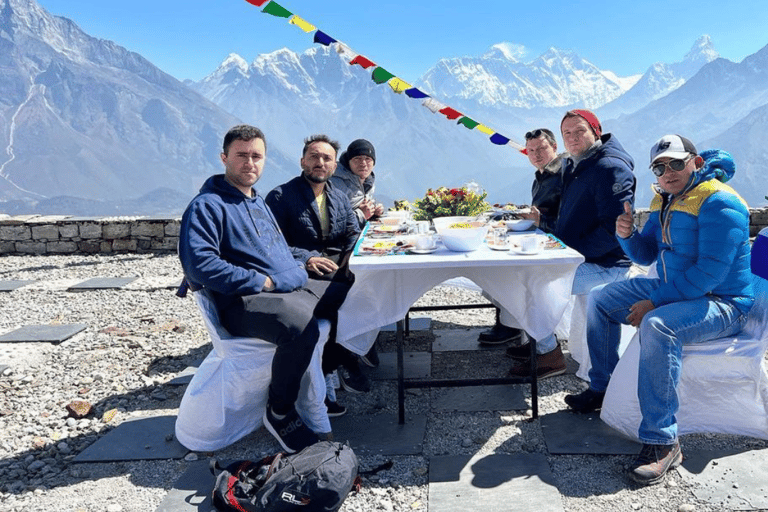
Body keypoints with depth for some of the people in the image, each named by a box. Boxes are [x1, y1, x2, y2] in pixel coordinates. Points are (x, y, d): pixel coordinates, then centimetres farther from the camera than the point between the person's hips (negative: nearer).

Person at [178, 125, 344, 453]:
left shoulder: (258, 202, 22)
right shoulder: (207, 205, -7)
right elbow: (199, 264, -20)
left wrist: (297, 265, 12)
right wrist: (261, 281, -18)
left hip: (293, 287, 10)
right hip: (244, 302, -9)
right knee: (302, 328, -36)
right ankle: (280, 413, -12)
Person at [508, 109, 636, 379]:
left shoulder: (611, 168, -17)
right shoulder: (574, 168, 14)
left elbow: (613, 228, -26)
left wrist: (574, 251, -23)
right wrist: (543, 220, 6)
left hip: (604, 265, -10)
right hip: (577, 256, 10)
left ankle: (550, 355, -3)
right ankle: (541, 341, 21)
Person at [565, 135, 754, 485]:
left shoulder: (719, 202, -20)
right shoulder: (665, 200, 8)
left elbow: (710, 272, -28)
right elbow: (647, 255, 13)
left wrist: (655, 303, -26)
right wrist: (627, 235, -9)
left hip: (721, 304, -10)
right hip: (673, 291, 10)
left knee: (657, 326, -38)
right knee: (600, 299, 10)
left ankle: (661, 442, -29)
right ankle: (601, 389, 18)